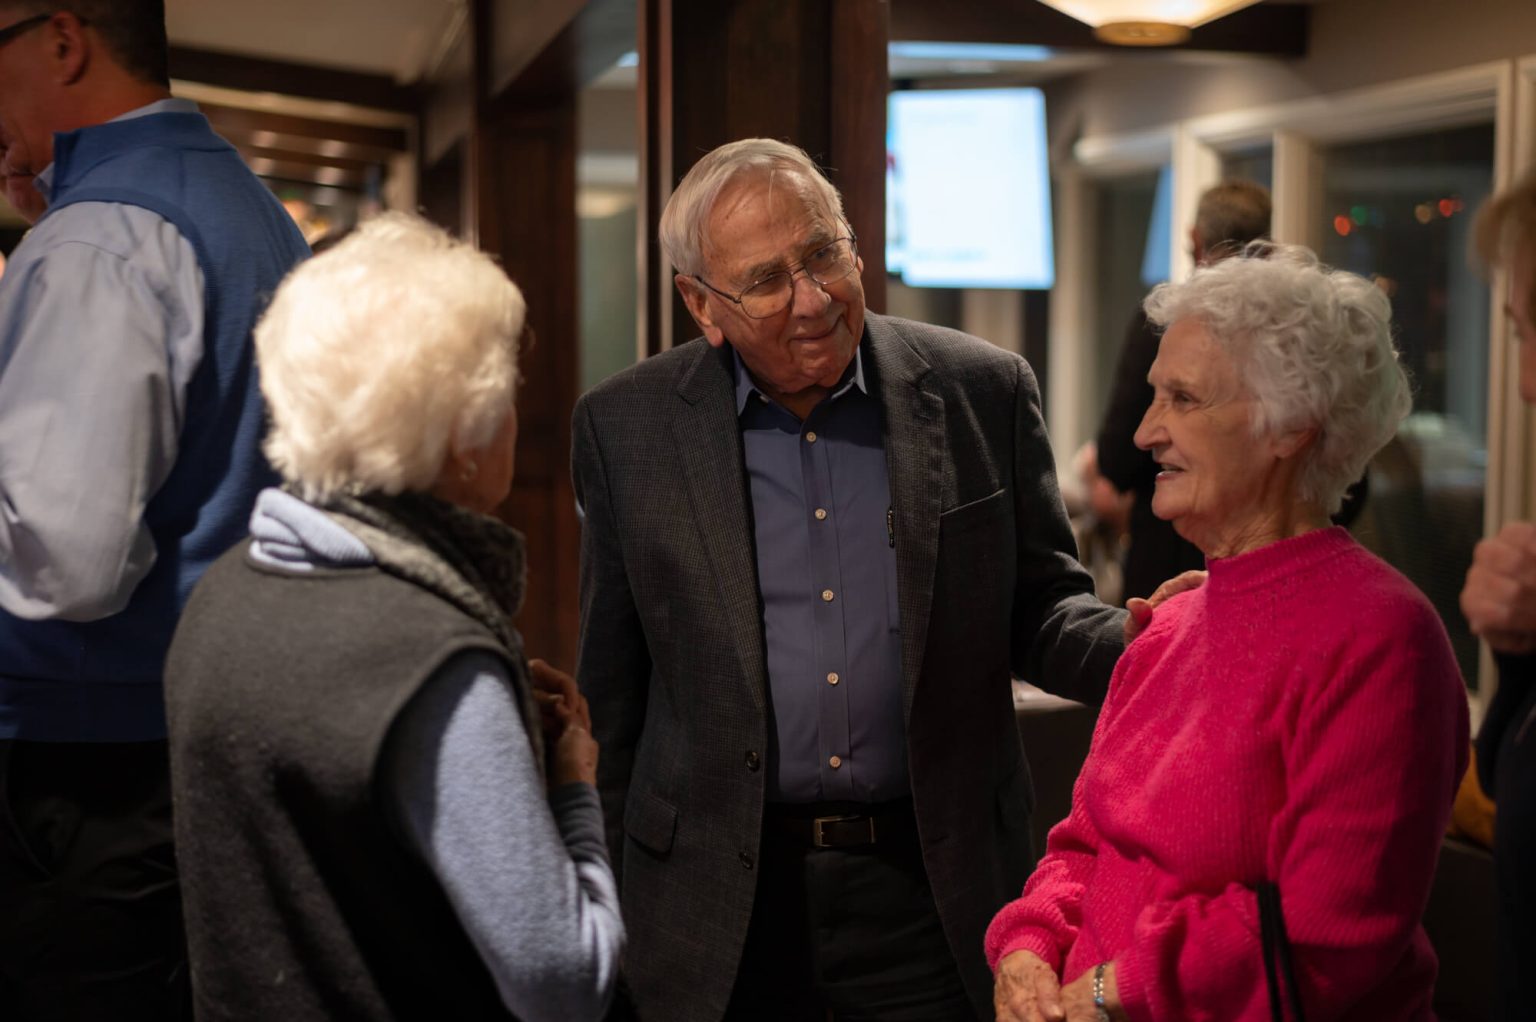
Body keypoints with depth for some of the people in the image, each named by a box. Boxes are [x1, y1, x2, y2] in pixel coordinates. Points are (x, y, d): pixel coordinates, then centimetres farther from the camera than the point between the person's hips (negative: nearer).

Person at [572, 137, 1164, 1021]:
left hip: (933, 891, 0)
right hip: (716, 906, 0)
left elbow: (1040, 609, 5)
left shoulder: (983, 393, -1)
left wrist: (1130, 644, -17)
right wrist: (600, 908, 7)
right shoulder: (628, 427, -1)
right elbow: (613, 691, 5)